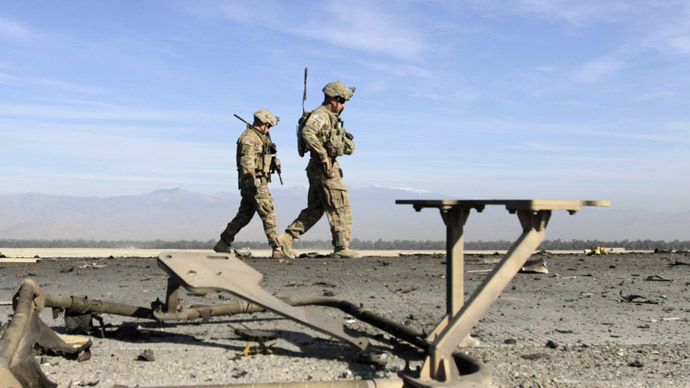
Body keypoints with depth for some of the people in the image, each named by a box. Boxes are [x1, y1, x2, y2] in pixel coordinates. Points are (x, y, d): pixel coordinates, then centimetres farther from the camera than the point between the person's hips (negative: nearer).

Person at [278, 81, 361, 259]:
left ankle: (287, 237, 10)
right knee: (340, 208, -4)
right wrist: (323, 154, -27)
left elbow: (349, 148, 23)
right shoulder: (320, 114, -11)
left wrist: (348, 144, 2)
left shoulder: (332, 118, 21)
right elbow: (307, 132, -30)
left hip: (318, 170, 10)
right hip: (324, 167, -10)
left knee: (315, 209, 12)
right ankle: (341, 248, 0)